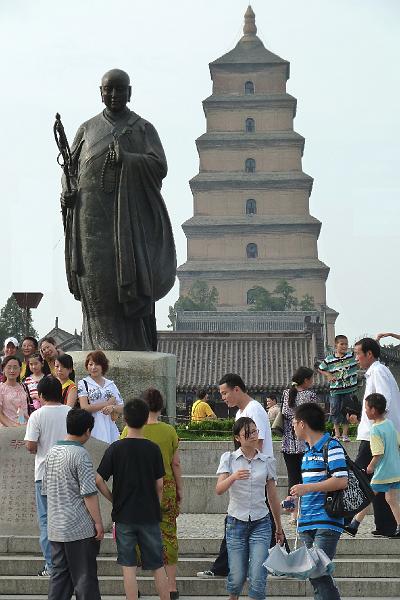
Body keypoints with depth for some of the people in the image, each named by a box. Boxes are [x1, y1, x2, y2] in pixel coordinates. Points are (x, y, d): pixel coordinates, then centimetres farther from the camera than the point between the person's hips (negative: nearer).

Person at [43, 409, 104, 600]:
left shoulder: (52, 452, 8)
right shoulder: (80, 454, -14)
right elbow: (89, 494, -17)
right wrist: (98, 522, -10)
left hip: (55, 527, 7)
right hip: (80, 527, -7)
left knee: (59, 574, 12)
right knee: (84, 577, 1)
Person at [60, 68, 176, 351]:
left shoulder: (144, 129, 11)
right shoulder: (88, 129, 18)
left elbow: (160, 167, 0)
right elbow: (70, 166, 18)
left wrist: (127, 159, -16)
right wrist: (67, 190, -2)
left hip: (130, 214, -2)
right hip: (92, 213, 2)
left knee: (131, 273, -11)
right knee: (98, 277, -8)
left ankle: (136, 346, -10)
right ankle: (104, 341, -8)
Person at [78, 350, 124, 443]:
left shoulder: (111, 385, 15)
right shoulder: (83, 384, 4)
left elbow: (121, 407, 11)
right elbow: (85, 407, -8)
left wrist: (112, 407, -11)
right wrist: (107, 403, -2)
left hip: (109, 428, 3)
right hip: (92, 428, -3)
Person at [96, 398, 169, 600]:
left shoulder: (115, 449, -7)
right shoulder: (153, 449, -5)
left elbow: (99, 481, -9)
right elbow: (159, 485, -2)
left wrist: (114, 500, 4)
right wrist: (156, 508, 12)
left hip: (124, 515, -1)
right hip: (150, 515, 1)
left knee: (128, 565, 5)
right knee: (157, 565, 10)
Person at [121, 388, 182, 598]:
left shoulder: (130, 430, -5)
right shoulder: (169, 431, -1)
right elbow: (176, 464, 4)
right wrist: (179, 489, 15)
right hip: (166, 488, 1)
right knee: (167, 535, 7)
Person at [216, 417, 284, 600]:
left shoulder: (267, 462, 4)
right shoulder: (229, 459, 0)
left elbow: (273, 497, 12)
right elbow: (219, 489, -15)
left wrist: (278, 528, 18)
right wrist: (234, 477, -34)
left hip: (261, 523, 1)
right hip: (236, 523, -1)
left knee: (257, 577, -11)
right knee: (237, 577, 3)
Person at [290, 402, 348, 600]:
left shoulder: (331, 447, -9)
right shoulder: (308, 451, 19)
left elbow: (341, 481, -18)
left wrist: (307, 488, -17)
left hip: (326, 522, -9)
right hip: (307, 524, 9)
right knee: (313, 576, 9)